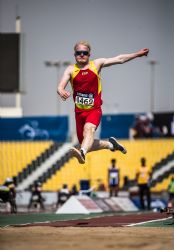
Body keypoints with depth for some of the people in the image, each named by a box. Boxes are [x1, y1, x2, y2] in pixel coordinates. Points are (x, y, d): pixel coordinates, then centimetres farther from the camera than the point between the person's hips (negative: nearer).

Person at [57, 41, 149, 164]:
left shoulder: (96, 64, 4)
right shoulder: (71, 70, 0)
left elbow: (119, 59, 9)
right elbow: (60, 87, -12)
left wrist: (137, 54, 6)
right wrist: (62, 92, -36)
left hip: (94, 110, -2)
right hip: (79, 111, 2)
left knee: (89, 129, -34)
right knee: (88, 145, 10)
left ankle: (82, 153, -58)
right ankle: (110, 144, 36)